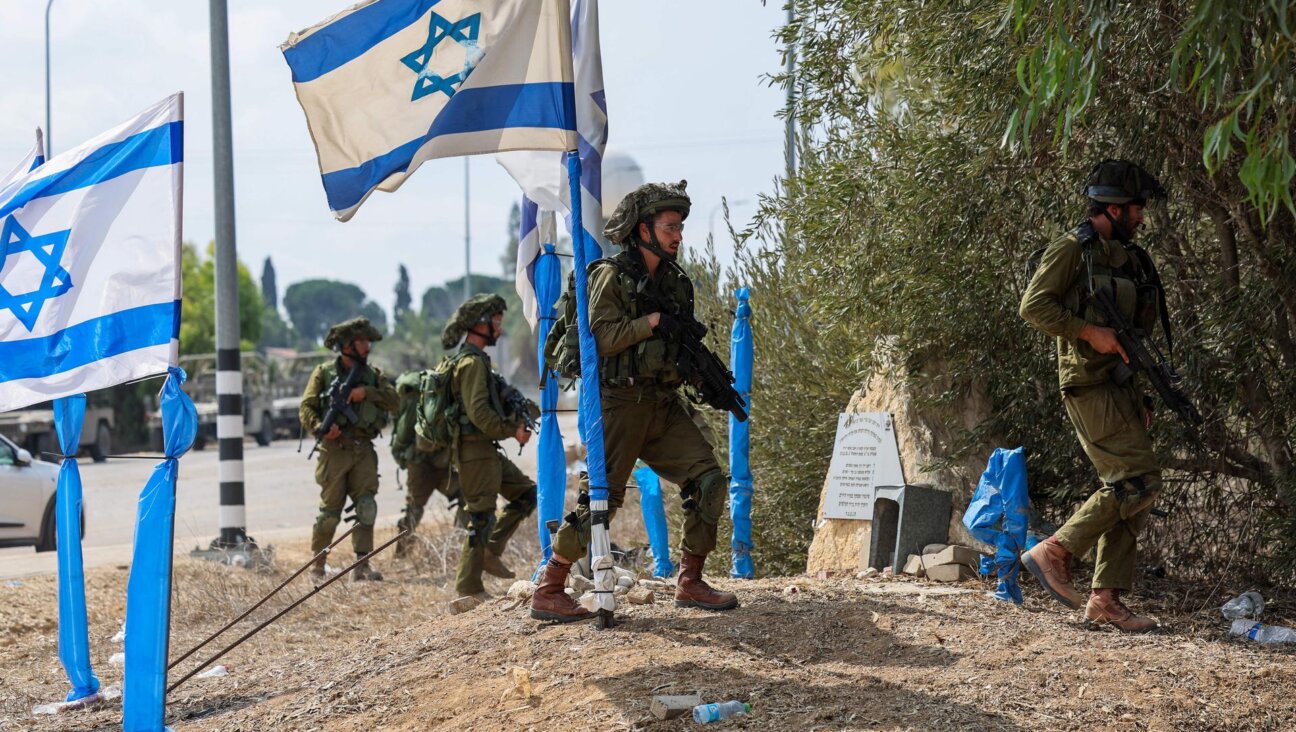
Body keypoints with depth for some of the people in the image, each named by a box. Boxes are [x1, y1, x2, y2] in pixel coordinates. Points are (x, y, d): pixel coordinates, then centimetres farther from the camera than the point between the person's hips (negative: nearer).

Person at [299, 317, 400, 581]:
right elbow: (307, 407, -3)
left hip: (363, 450, 3)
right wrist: (321, 427, -21)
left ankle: (362, 565, -7)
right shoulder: (324, 373, 4)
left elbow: (394, 400, 2)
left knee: (367, 506, -8)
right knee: (330, 511, 0)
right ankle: (317, 565, 13)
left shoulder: (372, 374, 15)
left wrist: (366, 392, -11)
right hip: (335, 448, -3)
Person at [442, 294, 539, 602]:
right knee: (482, 516, -6)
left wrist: (523, 410, 6)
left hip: (487, 449, 10)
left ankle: (490, 553, 13)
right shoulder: (472, 361, -15)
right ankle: (468, 586, 0)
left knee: (526, 493, 13)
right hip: (475, 451, -10)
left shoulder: (477, 359, 18)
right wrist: (512, 430, -16)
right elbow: (478, 412, -24)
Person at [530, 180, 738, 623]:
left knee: (709, 481, -3)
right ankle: (548, 593, 2)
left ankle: (690, 584, 6)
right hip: (621, 403, -7)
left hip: (664, 404, 7)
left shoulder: (673, 281, 15)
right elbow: (601, 336, -18)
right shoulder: (611, 276, -7)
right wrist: (654, 320, -21)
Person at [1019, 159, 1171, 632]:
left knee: (1128, 488, 5)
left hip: (1121, 387, 9)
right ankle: (1053, 552, -9)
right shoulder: (1072, 250, -6)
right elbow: (1034, 305, -14)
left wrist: (1143, 396, 19)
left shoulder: (1128, 258, 19)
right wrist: (1091, 333, -20)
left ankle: (1106, 598, 7)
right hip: (1089, 385, -9)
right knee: (1139, 478, -16)